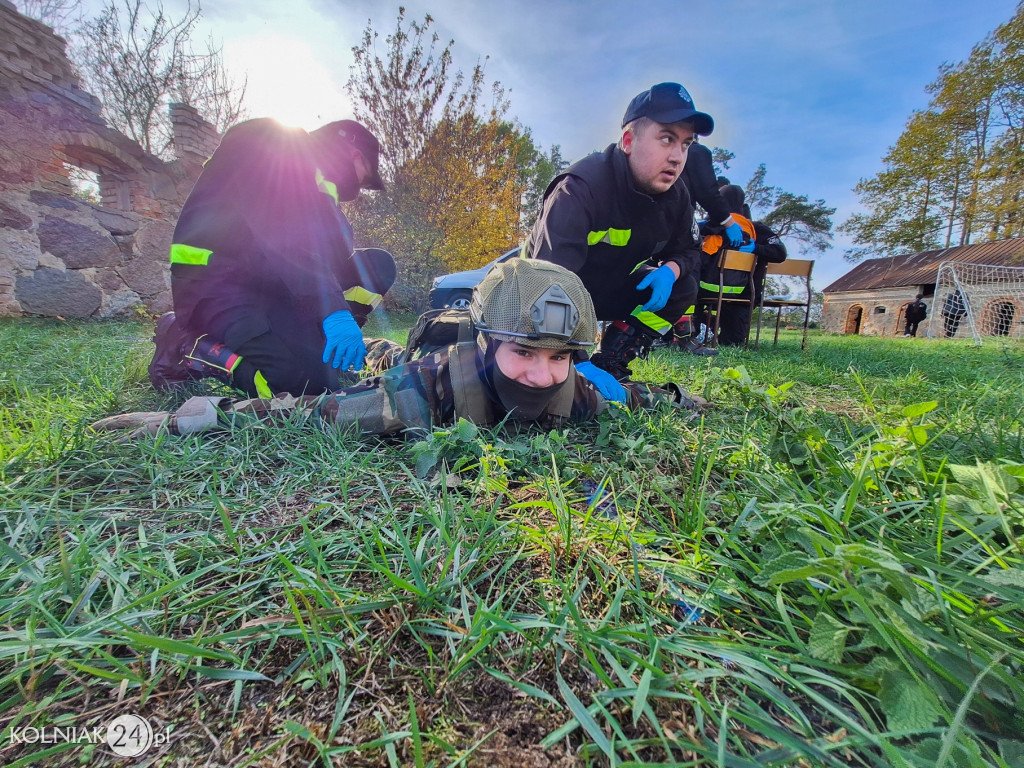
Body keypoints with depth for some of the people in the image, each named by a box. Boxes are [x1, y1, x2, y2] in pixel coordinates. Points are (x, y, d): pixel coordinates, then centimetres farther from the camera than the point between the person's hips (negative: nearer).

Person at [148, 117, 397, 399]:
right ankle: (184, 346, -7)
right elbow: (281, 235, -22)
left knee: (377, 265, 0)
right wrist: (333, 309, -31)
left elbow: (334, 257, 17)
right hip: (215, 278, -9)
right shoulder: (267, 141, -3)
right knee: (308, 379, -31)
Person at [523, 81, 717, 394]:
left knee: (683, 287, -11)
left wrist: (671, 269, -20)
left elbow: (687, 250, 9)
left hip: (609, 293, 7)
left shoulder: (676, 197, -8)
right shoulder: (581, 187, -30)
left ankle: (609, 367, -13)